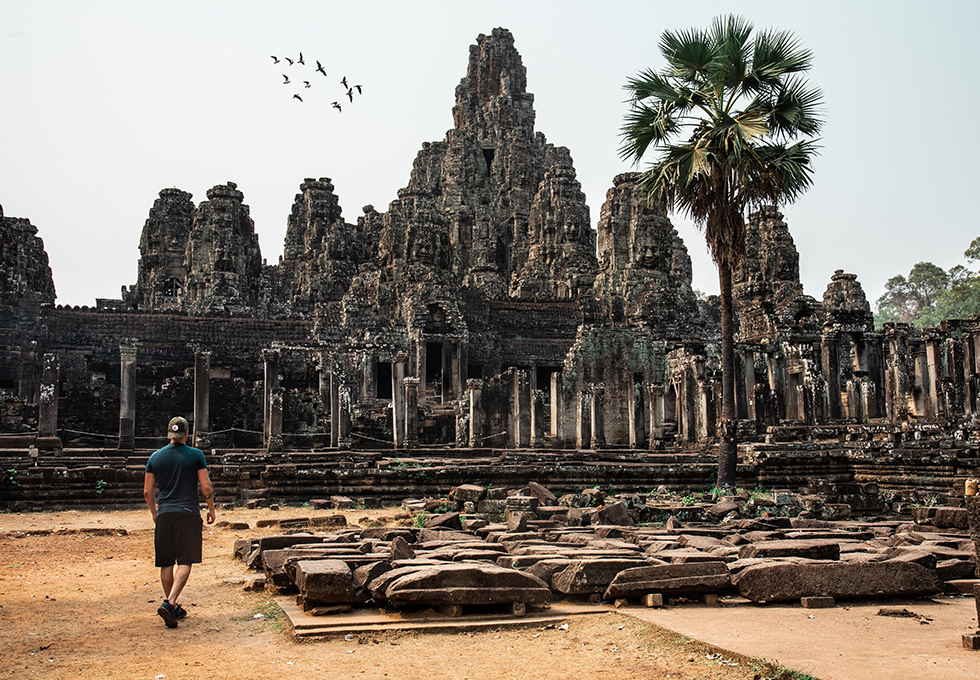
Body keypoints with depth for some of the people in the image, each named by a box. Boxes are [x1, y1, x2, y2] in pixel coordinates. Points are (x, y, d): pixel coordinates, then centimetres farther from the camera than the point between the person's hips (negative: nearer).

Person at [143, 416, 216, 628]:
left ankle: (173, 607, 21)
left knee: (166, 564, 12)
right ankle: (169, 603, -19)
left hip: (164, 514, 3)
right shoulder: (195, 455, -1)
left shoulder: (155, 457, 7)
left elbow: (147, 491, 9)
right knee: (185, 563, -3)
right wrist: (211, 509, 10)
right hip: (189, 513, -3)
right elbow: (206, 487, -4)